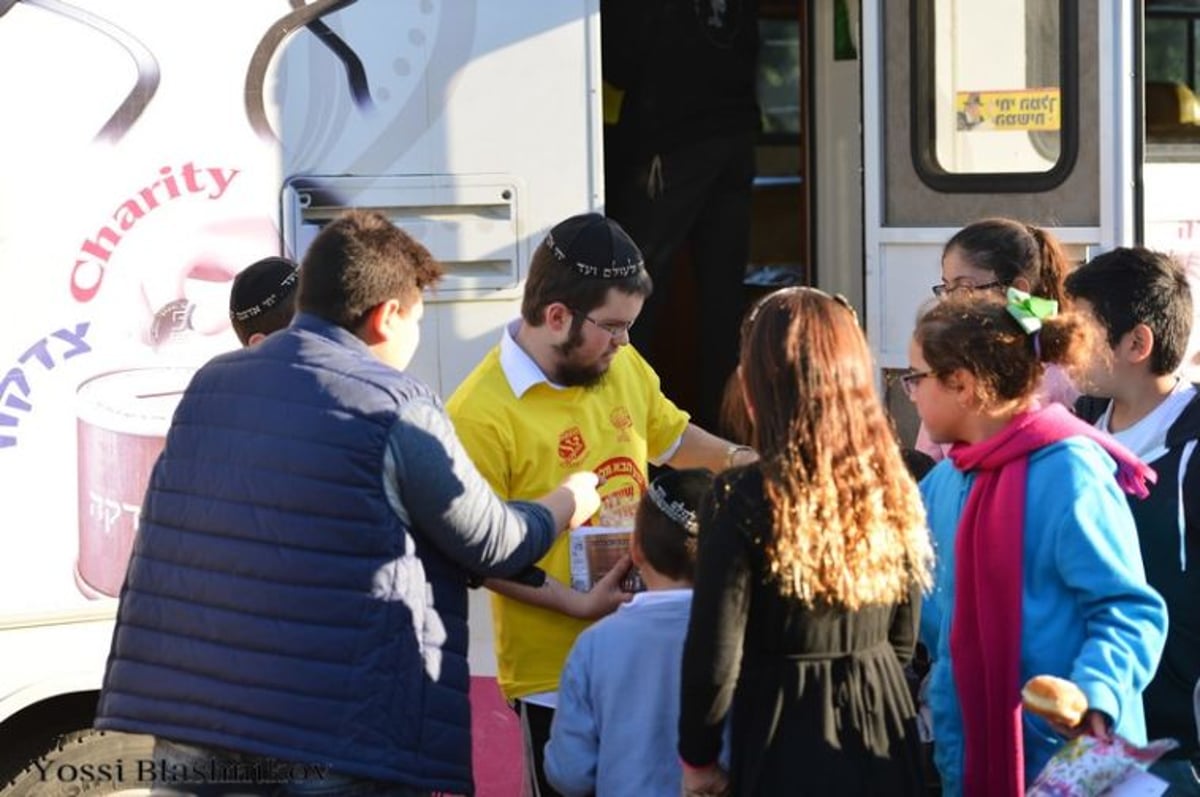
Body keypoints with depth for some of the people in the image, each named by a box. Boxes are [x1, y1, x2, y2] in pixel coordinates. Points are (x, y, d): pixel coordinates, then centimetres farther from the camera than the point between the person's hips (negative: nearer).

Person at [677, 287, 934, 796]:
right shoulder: (892, 487, 0)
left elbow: (716, 659, -14)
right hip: (882, 730, 5)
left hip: (787, 743, -5)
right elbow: (904, 640, 10)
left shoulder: (743, 501, -16)